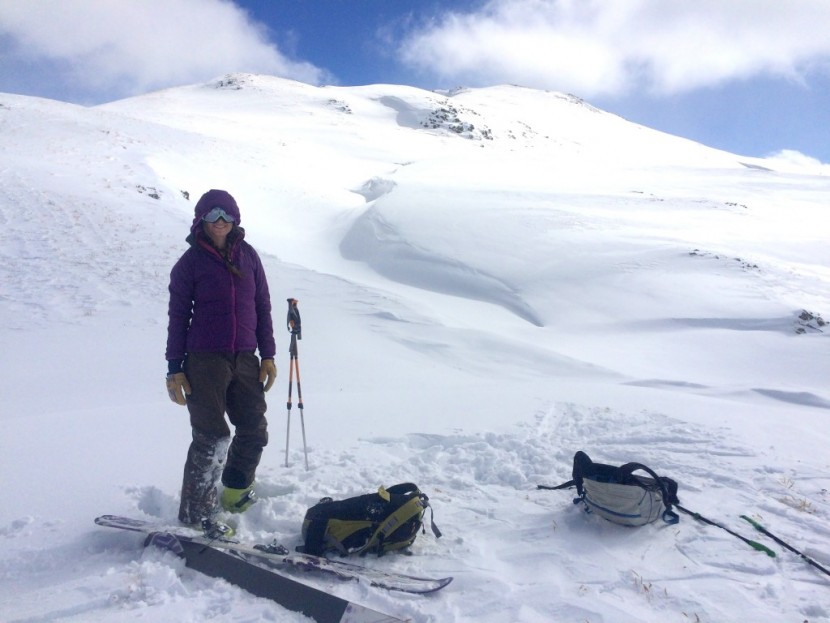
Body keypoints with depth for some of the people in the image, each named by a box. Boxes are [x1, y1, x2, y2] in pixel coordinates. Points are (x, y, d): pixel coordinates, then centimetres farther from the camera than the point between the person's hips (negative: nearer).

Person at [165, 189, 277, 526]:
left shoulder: (247, 255, 9)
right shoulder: (190, 262, 0)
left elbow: (262, 306, 12)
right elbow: (178, 316, 0)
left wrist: (267, 355, 8)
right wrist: (175, 369, -4)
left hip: (245, 360, 4)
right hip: (204, 361, -4)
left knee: (254, 432, 7)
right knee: (212, 438, -7)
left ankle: (235, 494, 33)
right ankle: (195, 517, 8)